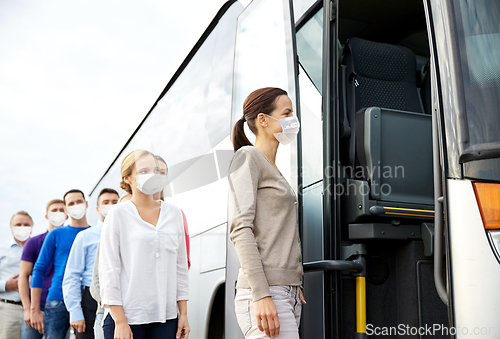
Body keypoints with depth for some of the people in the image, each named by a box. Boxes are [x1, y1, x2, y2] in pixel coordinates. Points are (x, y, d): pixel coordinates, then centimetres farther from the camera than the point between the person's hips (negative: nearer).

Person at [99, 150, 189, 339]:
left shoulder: (173, 213, 10)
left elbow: (181, 266, 13)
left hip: (165, 316, 3)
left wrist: (183, 313, 9)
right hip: (127, 315, -3)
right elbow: (108, 269, -4)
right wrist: (119, 321, -9)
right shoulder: (118, 214, -1)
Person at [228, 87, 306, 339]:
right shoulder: (247, 157, -4)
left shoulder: (273, 169, 22)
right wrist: (261, 295, -21)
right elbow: (241, 229, -15)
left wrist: (295, 286, 18)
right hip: (263, 295, -8)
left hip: (288, 293, 8)